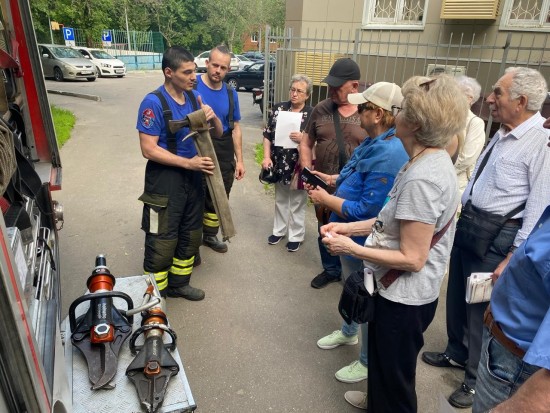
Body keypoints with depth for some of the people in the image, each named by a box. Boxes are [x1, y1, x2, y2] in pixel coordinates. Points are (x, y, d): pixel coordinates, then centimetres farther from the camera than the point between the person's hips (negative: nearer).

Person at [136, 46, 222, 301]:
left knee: (191, 235, 18)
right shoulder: (154, 102, -16)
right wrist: (188, 162, -22)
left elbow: (218, 133, 9)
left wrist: (212, 118, -13)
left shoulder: (194, 97, 4)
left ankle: (179, 283, 38)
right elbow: (149, 149, -19)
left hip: (193, 176, 7)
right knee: (162, 241, 3)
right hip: (165, 180, -7)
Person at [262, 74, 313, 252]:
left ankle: (296, 236, 25)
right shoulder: (278, 109, 2)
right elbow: (267, 135, 4)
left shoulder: (312, 114, -8)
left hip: (299, 167, -4)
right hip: (279, 164, 4)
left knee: (297, 203, 9)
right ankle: (279, 230, 36)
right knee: (280, 199, 19)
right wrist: (266, 157, -6)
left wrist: (303, 139, -25)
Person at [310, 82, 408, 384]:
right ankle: (348, 332, 54)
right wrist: (332, 179, 3)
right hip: (353, 235, 10)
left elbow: (367, 211, -31)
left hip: (364, 242, -10)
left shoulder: (387, 156, -32)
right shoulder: (374, 143, 1)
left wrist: (326, 200, -21)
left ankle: (369, 362, 34)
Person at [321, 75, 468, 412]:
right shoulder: (431, 160, 1)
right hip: (401, 291, 10)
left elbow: (412, 259, -27)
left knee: (394, 374, 17)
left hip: (404, 297, -10)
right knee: (384, 363, 32)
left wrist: (350, 247, -21)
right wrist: (349, 227, 1)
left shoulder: (422, 179, -31)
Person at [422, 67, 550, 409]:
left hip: (497, 238, -8)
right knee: (457, 298, 21)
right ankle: (457, 353, 45)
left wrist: (512, 258, -21)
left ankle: (479, 380, 31)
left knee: (483, 308, 8)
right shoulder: (502, 135, 9)